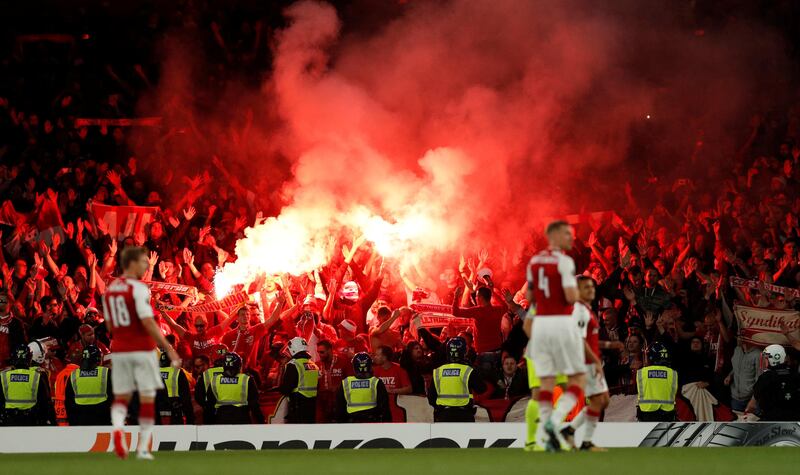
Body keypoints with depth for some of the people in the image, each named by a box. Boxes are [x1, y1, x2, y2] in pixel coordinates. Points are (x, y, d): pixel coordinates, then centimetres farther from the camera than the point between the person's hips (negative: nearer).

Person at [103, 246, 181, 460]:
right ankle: (143, 448, 8)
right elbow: (148, 322, -21)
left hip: (119, 351, 5)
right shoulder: (138, 288, -13)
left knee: (121, 397, 11)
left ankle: (117, 427, -20)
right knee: (147, 397, 6)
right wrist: (168, 348, -19)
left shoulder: (110, 289, 9)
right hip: (142, 350, -5)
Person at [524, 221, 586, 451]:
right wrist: (575, 292, 4)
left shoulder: (534, 261, 12)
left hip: (540, 324, 6)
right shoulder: (564, 261, -10)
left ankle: (550, 438, 1)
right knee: (577, 380, 4)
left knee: (547, 382, 8)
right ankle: (554, 421, -17)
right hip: (562, 323, -6)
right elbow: (571, 296, -18)